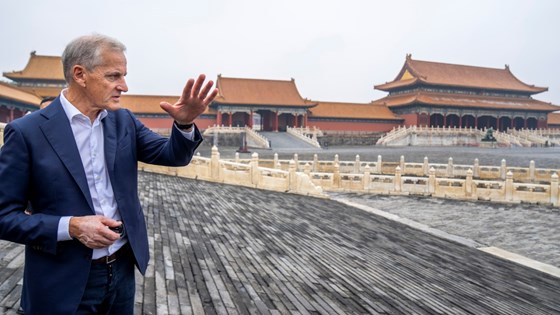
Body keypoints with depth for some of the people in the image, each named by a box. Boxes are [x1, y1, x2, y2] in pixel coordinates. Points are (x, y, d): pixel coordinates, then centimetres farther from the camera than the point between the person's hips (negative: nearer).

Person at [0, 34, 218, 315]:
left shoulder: (124, 121, 1)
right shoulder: (26, 132, -12)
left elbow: (174, 155, -1)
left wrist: (184, 123, -21)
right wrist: (71, 227, -23)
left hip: (123, 269, 5)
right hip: (65, 284, -4)